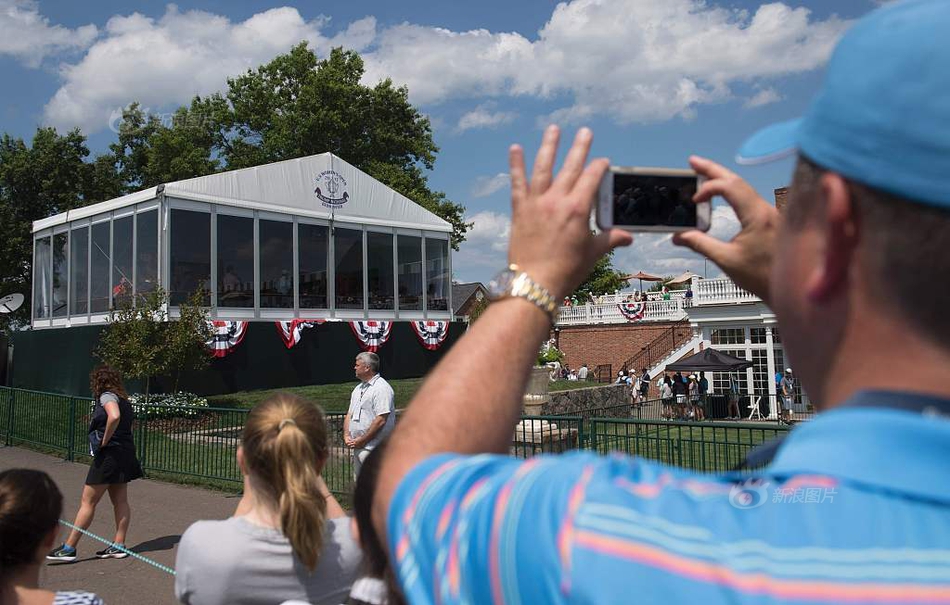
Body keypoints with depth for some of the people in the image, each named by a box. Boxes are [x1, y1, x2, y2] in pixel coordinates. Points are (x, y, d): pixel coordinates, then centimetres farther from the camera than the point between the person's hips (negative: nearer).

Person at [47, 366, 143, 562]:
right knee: (120, 501, 9)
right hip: (125, 453, 9)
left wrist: (104, 441, -19)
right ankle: (119, 545, 12)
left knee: (87, 502, -4)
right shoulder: (122, 399, 16)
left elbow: (114, 416, -29)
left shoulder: (107, 396, -10)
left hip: (109, 453, -9)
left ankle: (69, 548, 1)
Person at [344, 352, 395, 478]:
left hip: (373, 448, -9)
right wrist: (347, 435, 4)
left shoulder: (382, 388, -11)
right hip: (358, 447, 9)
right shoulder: (358, 389, 18)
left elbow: (381, 420, -19)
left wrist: (362, 440, -15)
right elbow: (349, 414, 21)